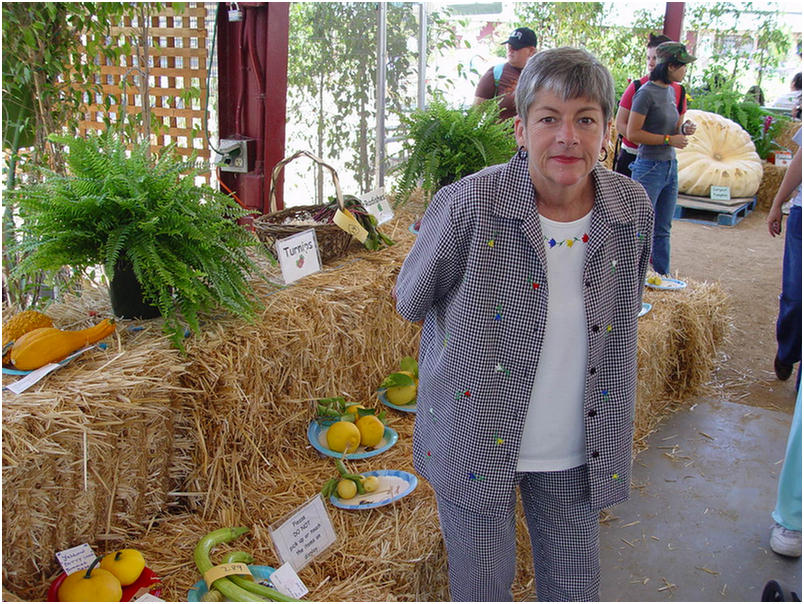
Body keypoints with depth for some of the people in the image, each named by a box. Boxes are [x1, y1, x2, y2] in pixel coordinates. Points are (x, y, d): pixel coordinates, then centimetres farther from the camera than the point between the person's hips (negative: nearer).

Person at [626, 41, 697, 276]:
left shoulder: (670, 91, 11)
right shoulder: (647, 93, -13)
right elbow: (632, 133, -16)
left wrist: (684, 129, 0)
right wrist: (669, 139, -15)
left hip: (670, 166, 8)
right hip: (649, 167, -8)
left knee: (663, 230, 13)